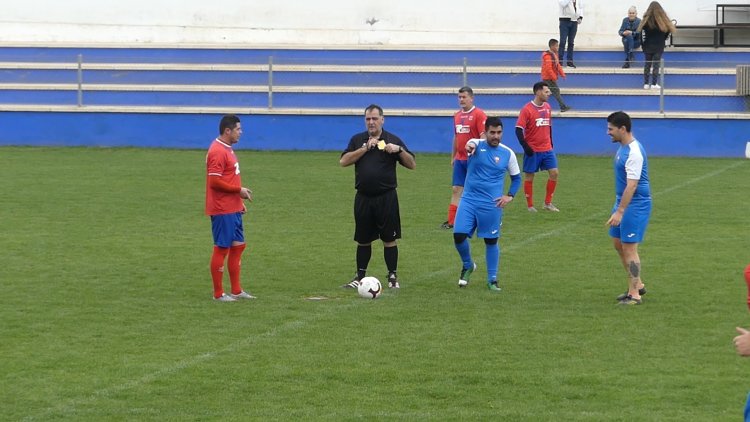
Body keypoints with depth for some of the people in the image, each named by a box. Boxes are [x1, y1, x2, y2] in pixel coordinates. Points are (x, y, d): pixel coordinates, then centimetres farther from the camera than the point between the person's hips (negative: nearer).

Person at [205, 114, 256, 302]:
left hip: (233, 209, 10)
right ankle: (218, 293, 4)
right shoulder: (217, 152, -17)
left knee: (238, 246, 13)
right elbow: (215, 182, -23)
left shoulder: (227, 150, 15)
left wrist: (239, 201, 17)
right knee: (222, 248, -3)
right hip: (222, 211, -10)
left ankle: (236, 290, 21)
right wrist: (239, 191, -15)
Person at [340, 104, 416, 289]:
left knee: (389, 239, 0)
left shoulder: (392, 140, 1)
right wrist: (365, 148, -12)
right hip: (363, 198, 2)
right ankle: (360, 276, 18)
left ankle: (392, 277, 9)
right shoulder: (357, 140, 7)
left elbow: (412, 165, -3)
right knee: (363, 240, 9)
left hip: (386, 198, -2)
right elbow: (343, 161, -5)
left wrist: (399, 150, -20)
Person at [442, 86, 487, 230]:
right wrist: (453, 157, 20)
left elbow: (483, 137, -14)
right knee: (456, 189, 3)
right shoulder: (457, 116, 12)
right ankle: (451, 221, 2)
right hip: (460, 159, 6)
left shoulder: (479, 114, -10)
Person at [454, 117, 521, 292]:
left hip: (491, 204, 0)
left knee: (491, 241, 4)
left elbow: (516, 177, 14)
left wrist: (509, 196, -1)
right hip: (469, 200, 0)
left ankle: (492, 279, 18)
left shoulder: (508, 153, 2)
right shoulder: (477, 145, -2)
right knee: (459, 235, -8)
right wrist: (470, 147, -53)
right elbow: (471, 145, -28)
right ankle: (468, 265, 20)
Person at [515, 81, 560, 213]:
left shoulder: (547, 107, 7)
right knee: (529, 176, 4)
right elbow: (518, 129, -14)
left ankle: (548, 203, 11)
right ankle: (530, 205, 14)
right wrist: (525, 147, -18)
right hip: (532, 150, -6)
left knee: (554, 173, -1)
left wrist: (551, 143, 16)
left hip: (547, 149, 6)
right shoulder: (527, 109, -13)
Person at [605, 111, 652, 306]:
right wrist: (618, 208, 22)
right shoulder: (623, 147, 8)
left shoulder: (634, 152, -23)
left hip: (635, 205, -10)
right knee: (618, 243, 16)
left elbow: (631, 185, -26)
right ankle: (637, 284, 27)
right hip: (622, 201, 10)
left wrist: (619, 212, -28)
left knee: (629, 248, -5)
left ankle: (634, 294, 2)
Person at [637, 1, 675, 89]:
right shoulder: (663, 20, -9)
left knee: (647, 64, 10)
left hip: (648, 46, 1)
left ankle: (646, 83, 9)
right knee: (656, 65, 4)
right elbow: (668, 31, -7)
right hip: (659, 47, -1)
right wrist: (663, 39, 10)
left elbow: (642, 32, -8)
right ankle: (654, 84, 2)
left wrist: (642, 44, 1)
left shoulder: (646, 19, -8)